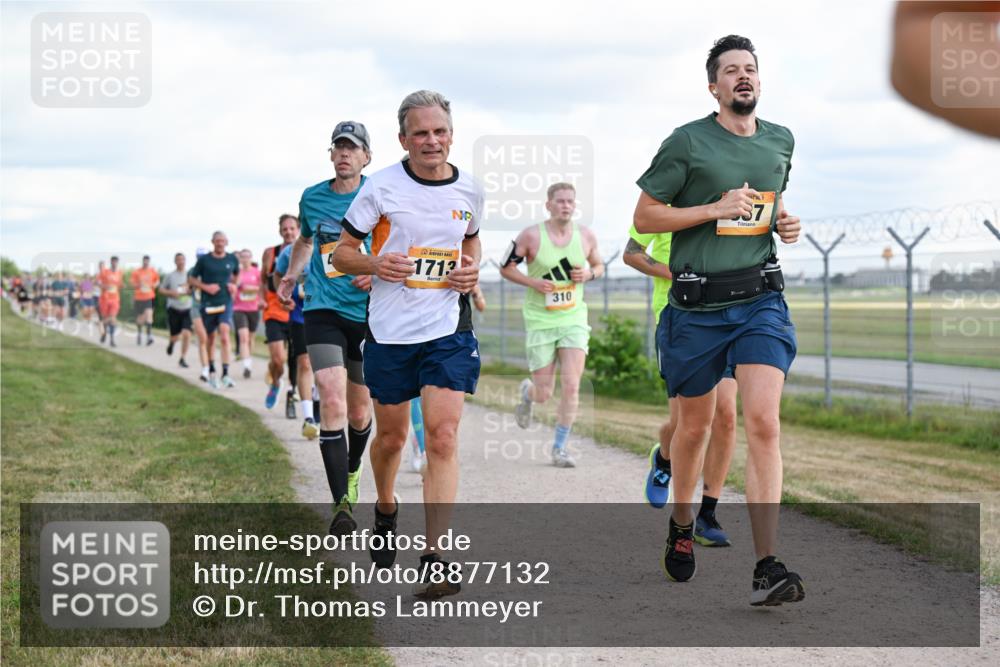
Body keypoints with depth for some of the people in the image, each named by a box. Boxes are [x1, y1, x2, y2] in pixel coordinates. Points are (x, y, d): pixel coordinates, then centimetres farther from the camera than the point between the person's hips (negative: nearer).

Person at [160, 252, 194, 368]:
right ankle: (172, 343, 42)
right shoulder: (170, 276, 1)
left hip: (187, 310, 1)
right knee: (175, 336, 4)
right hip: (174, 309, -1)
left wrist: (191, 291, -9)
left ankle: (183, 359, -2)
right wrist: (171, 293, -11)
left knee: (187, 334, -15)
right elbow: (161, 289, 8)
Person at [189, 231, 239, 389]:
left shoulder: (232, 259, 4)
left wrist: (234, 285, 3)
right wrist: (206, 287, -13)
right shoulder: (204, 260, -2)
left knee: (225, 336, -17)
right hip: (208, 304, 0)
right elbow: (193, 280, 4)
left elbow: (236, 274, 23)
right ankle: (211, 372, 28)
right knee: (210, 338, 11)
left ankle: (226, 374, -20)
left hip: (226, 303, 0)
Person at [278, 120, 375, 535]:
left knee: (359, 410, 11)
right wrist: (293, 272, 14)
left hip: (368, 313, 0)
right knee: (332, 402, -18)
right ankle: (342, 505, -18)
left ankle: (352, 469, 44)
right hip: (323, 310, 0)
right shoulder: (312, 198, 7)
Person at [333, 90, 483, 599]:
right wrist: (375, 264, -20)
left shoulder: (469, 190, 4)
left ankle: (434, 560, -13)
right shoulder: (381, 187, -5)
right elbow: (341, 253, 1)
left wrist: (472, 269, 3)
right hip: (389, 329, -1)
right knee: (391, 434, 13)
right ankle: (385, 509, 45)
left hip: (449, 330, 1)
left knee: (443, 437, -12)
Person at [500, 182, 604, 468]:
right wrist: (533, 282, -15)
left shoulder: (586, 236, 1)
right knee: (544, 394, 1)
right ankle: (527, 391, 40)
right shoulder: (531, 236, -8)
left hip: (573, 319, 2)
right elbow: (506, 268, 0)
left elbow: (599, 265, 17)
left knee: (571, 386, -10)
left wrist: (589, 273, -6)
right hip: (540, 322, -2)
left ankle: (560, 447, 4)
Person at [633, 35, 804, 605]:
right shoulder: (687, 142, -4)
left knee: (764, 424, -13)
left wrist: (785, 223, 6)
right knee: (695, 425, 12)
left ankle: (768, 569, -17)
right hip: (696, 305, -2)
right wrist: (716, 209, -13)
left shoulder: (780, 141, 10)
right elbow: (644, 218, -3)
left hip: (760, 299, 2)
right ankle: (682, 527, 39)